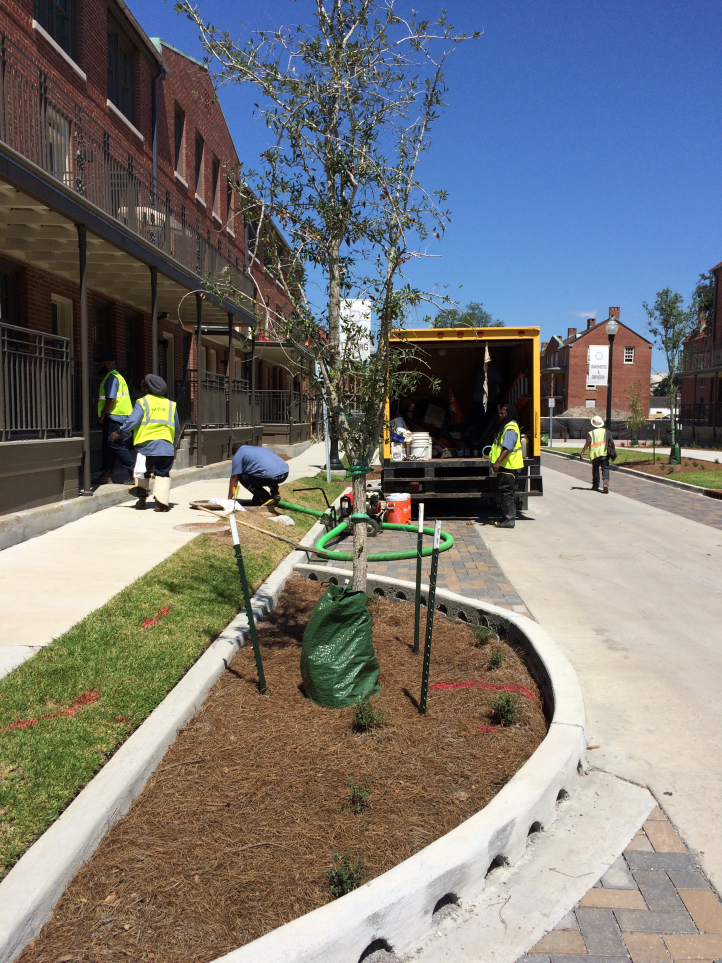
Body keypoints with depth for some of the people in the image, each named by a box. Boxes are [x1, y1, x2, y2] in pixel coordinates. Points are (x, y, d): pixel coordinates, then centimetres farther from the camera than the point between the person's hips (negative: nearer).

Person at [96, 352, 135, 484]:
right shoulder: (116, 376, 20)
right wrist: (103, 415, 17)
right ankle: (106, 474, 15)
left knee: (116, 445, -10)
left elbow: (111, 399, -22)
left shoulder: (112, 377, -13)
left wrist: (102, 415, -12)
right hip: (117, 417, 11)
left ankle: (135, 471, -9)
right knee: (108, 445, 12)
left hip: (114, 417, -11)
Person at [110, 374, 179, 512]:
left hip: (147, 445, -2)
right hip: (166, 446, 2)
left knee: (142, 473, 16)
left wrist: (120, 431, 6)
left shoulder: (142, 402, -1)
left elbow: (132, 421, -9)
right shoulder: (170, 404, 11)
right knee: (163, 474, 6)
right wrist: (173, 440, 37)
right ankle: (161, 501, -8)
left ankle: (141, 499, 16)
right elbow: (177, 428, 18)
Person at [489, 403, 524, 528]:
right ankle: (506, 517, 22)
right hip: (505, 466, 11)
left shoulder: (510, 428, -17)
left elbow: (507, 448, -29)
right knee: (505, 491, 15)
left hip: (508, 466, -11)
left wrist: (498, 462, -36)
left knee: (506, 492, -9)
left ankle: (509, 519, -6)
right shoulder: (506, 426, 17)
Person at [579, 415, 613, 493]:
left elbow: (588, 443, -9)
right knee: (605, 469, -3)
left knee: (595, 470, 14)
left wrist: (582, 452, -11)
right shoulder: (606, 432, 9)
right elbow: (612, 443, 7)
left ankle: (595, 486, 24)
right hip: (605, 454, 0)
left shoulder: (591, 433, 3)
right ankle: (605, 484, -23)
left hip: (595, 454, 0)